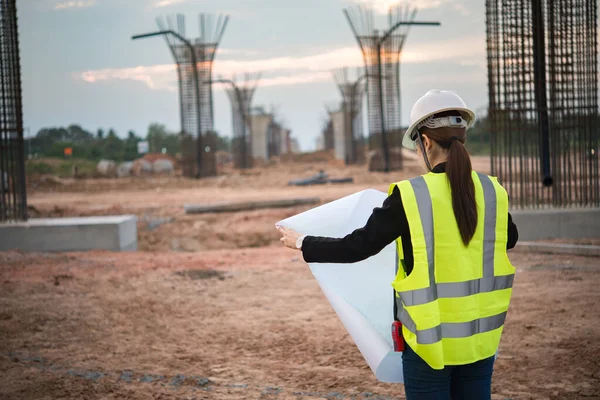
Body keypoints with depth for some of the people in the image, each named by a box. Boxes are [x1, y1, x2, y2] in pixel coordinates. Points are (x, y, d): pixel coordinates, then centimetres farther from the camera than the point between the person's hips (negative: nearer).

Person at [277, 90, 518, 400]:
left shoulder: (410, 196, -15)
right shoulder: (492, 191, -2)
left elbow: (357, 247, -11)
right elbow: (510, 239, 19)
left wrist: (302, 243, 4)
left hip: (430, 339, -4)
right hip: (480, 336, 4)